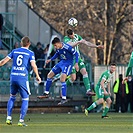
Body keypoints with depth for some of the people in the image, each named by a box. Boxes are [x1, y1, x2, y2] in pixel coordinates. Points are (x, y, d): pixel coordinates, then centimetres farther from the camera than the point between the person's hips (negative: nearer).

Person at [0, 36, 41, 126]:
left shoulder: (14, 51, 11)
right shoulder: (30, 53, 0)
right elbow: (33, 65, -11)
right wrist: (37, 76, -1)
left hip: (13, 76, 4)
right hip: (23, 78, -4)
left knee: (12, 97, 21)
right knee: (25, 99, 6)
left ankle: (8, 118, 14)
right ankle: (21, 120, -1)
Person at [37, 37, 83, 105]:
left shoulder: (67, 47, -26)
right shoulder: (58, 48, -4)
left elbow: (76, 54, -17)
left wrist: (76, 64, -23)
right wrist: (50, 60, 9)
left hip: (68, 64, -8)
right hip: (61, 62, 8)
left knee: (62, 79, -22)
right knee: (49, 75, 10)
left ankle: (64, 99, -17)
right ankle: (46, 93, 23)